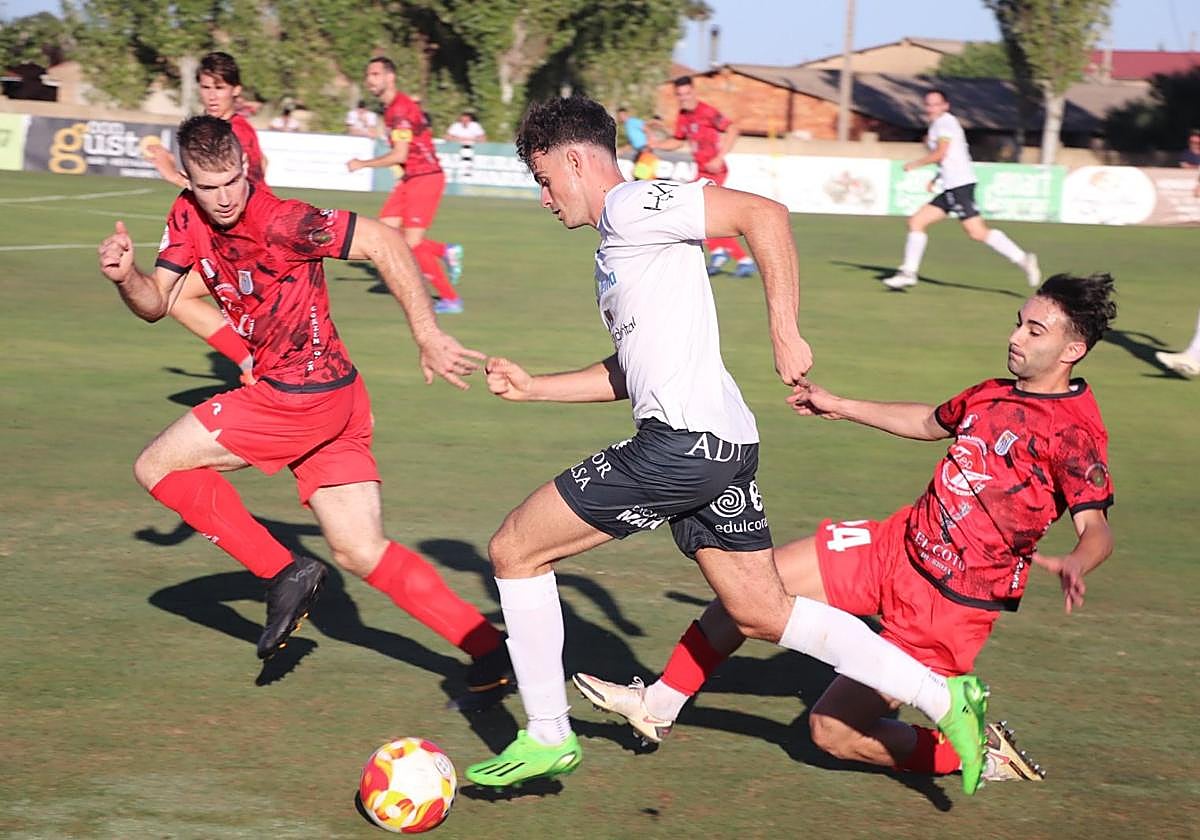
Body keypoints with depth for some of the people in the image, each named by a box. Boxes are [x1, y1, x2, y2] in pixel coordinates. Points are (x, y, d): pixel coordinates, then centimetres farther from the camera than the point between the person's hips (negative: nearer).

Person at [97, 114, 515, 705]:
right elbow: (155, 303, 9)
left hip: (302, 397, -9)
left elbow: (384, 244, -22)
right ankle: (491, 653, 6)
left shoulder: (280, 221, -20)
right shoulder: (188, 218, 5)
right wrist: (125, 275, -14)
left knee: (156, 467, 1)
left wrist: (427, 338, -25)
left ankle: (283, 573, 0)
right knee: (361, 553, 8)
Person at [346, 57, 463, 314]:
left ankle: (450, 298, 0)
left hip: (425, 178, -10)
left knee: (412, 243, -10)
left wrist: (363, 164, -14)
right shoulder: (391, 107, 13)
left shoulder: (400, 109, -18)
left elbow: (399, 155, -22)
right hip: (409, 179, 10)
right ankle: (446, 252, 12)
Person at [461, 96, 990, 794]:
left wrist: (785, 334, -19)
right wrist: (533, 387, 27)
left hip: (681, 441, -10)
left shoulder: (631, 206, -6)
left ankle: (547, 736, 9)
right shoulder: (617, 244, 25)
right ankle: (943, 697, 8)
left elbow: (764, 213, -17)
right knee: (765, 614, 11)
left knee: (514, 550, 2)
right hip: (724, 447, 10)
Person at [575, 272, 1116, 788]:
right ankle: (659, 704, 18)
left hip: (950, 604, -8)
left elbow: (1097, 529, -28)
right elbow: (930, 422, 25)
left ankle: (981, 753, 11)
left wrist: (1074, 565, -51)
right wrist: (838, 406, 31)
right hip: (896, 546, 8)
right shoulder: (996, 393, 6)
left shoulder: (1075, 432, -18)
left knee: (832, 731, -6)